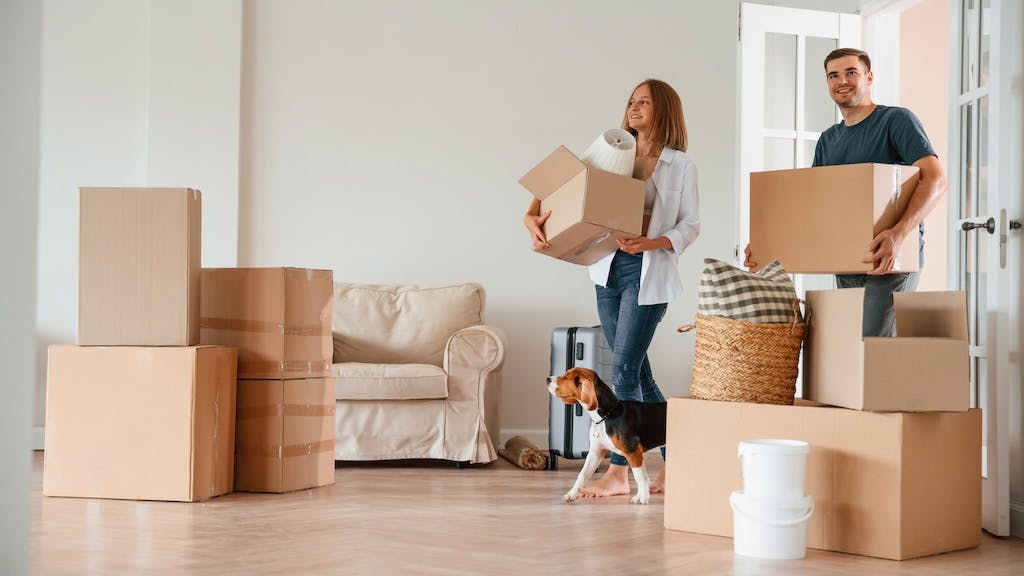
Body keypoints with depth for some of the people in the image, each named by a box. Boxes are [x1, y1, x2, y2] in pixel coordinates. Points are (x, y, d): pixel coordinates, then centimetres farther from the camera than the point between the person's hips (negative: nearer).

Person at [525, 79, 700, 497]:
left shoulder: (681, 166, 1)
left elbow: (690, 225, -1)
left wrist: (652, 243, -18)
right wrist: (535, 216, -12)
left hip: (648, 274, -5)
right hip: (609, 270, 5)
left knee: (624, 371, -9)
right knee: (637, 372, 8)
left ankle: (619, 471, -1)